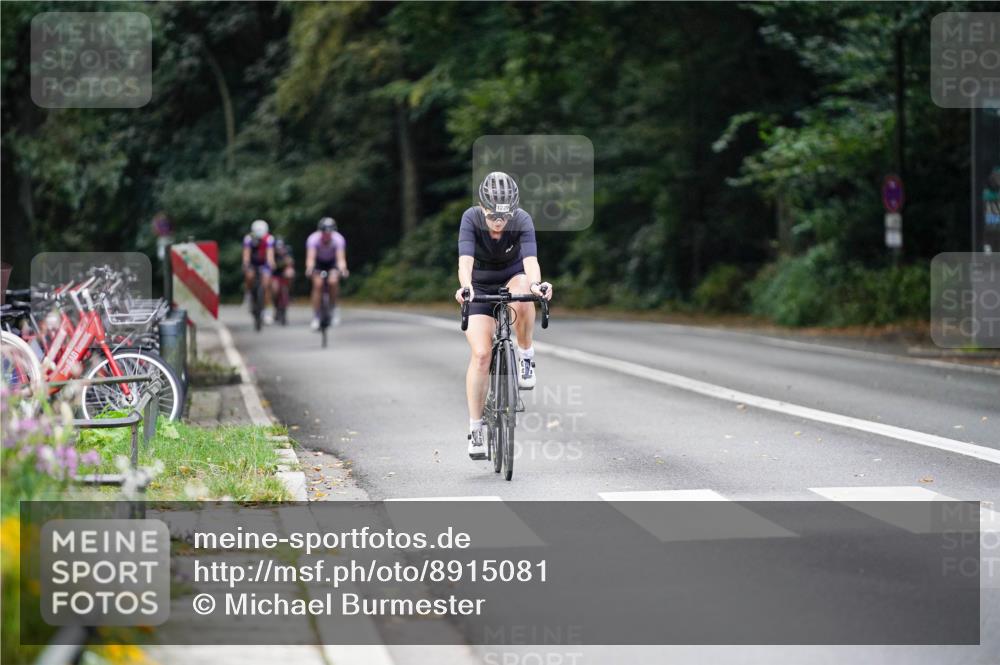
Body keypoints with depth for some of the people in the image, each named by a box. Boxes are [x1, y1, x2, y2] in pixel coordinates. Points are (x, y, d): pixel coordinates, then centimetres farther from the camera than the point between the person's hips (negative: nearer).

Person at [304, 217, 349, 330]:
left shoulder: (338, 239, -31)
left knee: (333, 281, -27)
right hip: (318, 262, 0)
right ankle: (315, 318, -11)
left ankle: (333, 307, -1)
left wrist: (343, 269, -60)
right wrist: (309, 268, -62)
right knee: (317, 285, -19)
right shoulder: (313, 239, -31)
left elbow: (341, 258, -40)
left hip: (332, 262, 0)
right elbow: (310, 257, -41)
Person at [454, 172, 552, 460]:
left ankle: (526, 357, -12)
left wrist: (535, 284, -61)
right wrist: (465, 287, -58)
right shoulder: (471, 218, -26)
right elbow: (465, 260, -38)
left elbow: (530, 259, -40)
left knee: (521, 302, -39)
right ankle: (475, 427, -3)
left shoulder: (523, 220, -26)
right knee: (481, 353, -14)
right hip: (481, 286, 0)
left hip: (513, 277, 0)